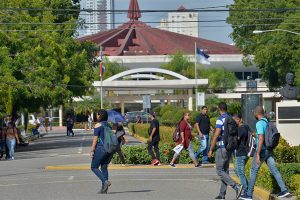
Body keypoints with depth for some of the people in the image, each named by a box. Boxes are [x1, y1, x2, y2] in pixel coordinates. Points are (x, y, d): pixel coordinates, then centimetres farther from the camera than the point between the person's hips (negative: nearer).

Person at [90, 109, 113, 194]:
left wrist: (92, 150, -10)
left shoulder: (98, 125, -7)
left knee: (94, 167, 4)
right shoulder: (108, 125, 14)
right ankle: (104, 189, 5)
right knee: (104, 167, 11)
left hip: (101, 148, -7)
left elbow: (95, 138, -11)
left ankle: (105, 181, -15)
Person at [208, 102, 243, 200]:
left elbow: (216, 135, -19)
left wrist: (211, 150, -14)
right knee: (225, 170, 12)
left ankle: (236, 187, -19)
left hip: (222, 148, -8)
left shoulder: (220, 119, -14)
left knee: (220, 171, -4)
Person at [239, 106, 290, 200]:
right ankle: (284, 190, -5)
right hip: (269, 150, 8)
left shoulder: (259, 124, -16)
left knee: (253, 171, 2)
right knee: (274, 170, 4)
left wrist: (258, 154, -25)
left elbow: (261, 139, -24)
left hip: (262, 150, -8)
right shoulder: (268, 122, 11)